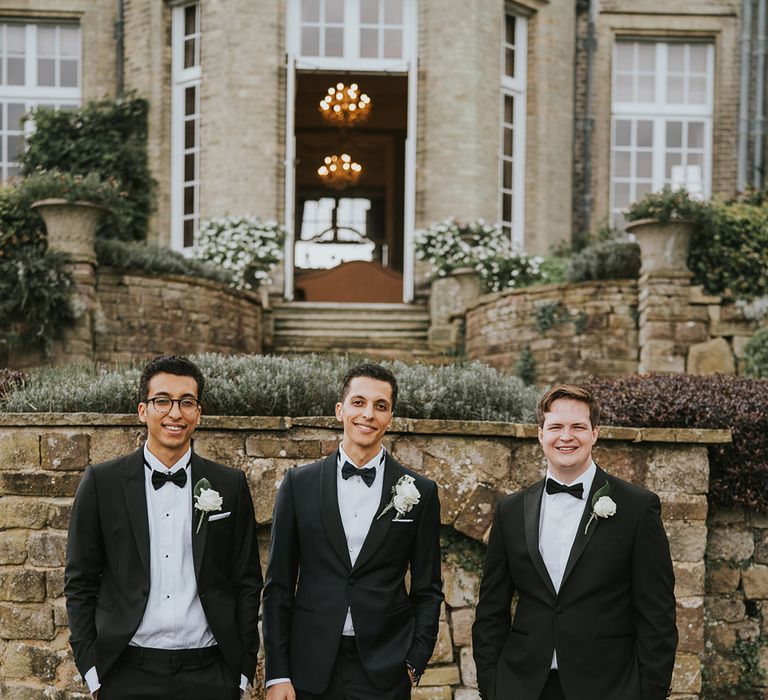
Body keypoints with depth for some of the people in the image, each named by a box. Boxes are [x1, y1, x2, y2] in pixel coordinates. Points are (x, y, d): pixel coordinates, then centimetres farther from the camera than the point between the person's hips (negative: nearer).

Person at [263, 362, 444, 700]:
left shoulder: (419, 492, 2)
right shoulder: (300, 483, 2)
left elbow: (427, 590, 6)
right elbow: (278, 584, 3)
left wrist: (415, 663, -3)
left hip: (385, 672, 0)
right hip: (310, 671, 0)